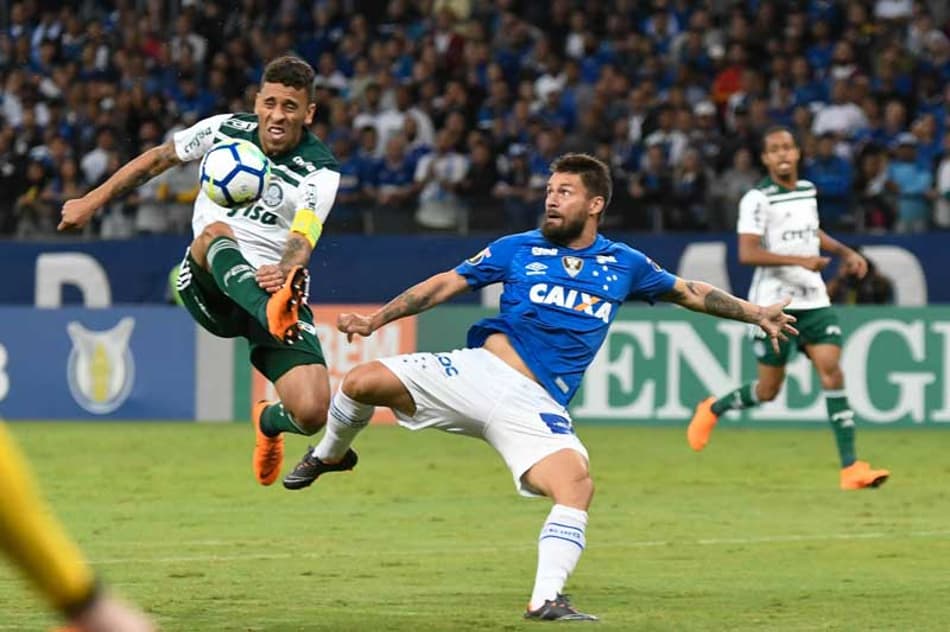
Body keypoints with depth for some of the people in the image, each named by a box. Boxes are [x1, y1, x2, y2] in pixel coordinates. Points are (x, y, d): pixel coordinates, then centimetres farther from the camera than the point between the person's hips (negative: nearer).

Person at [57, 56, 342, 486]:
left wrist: (285, 270, -48)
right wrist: (93, 201, 20)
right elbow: (160, 158, 18)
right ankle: (273, 315, -66)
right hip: (208, 285, 1)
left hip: (276, 286, -1)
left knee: (312, 413, -18)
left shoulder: (320, 170, -8)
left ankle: (269, 422, 23)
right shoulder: (225, 130, 1)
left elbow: (302, 239, -25)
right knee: (216, 231, -36)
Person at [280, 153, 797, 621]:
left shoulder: (624, 265, 11)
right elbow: (445, 284, 9)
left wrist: (755, 313, 23)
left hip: (535, 404, 0)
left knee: (576, 484, -27)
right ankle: (330, 455, 16)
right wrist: (375, 319, 2)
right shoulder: (519, 249, 8)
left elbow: (689, 292, 25)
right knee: (363, 382, -17)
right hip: (476, 370, 0)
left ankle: (546, 601, -22)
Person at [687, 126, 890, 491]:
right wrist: (800, 260, -26)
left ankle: (850, 468, -14)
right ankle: (712, 410, 34)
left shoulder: (808, 190, 11)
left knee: (831, 371, -11)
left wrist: (845, 252, 17)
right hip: (773, 304, -5)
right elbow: (747, 254, -21)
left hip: (813, 301, 5)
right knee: (769, 390, 3)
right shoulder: (758, 200, -11)